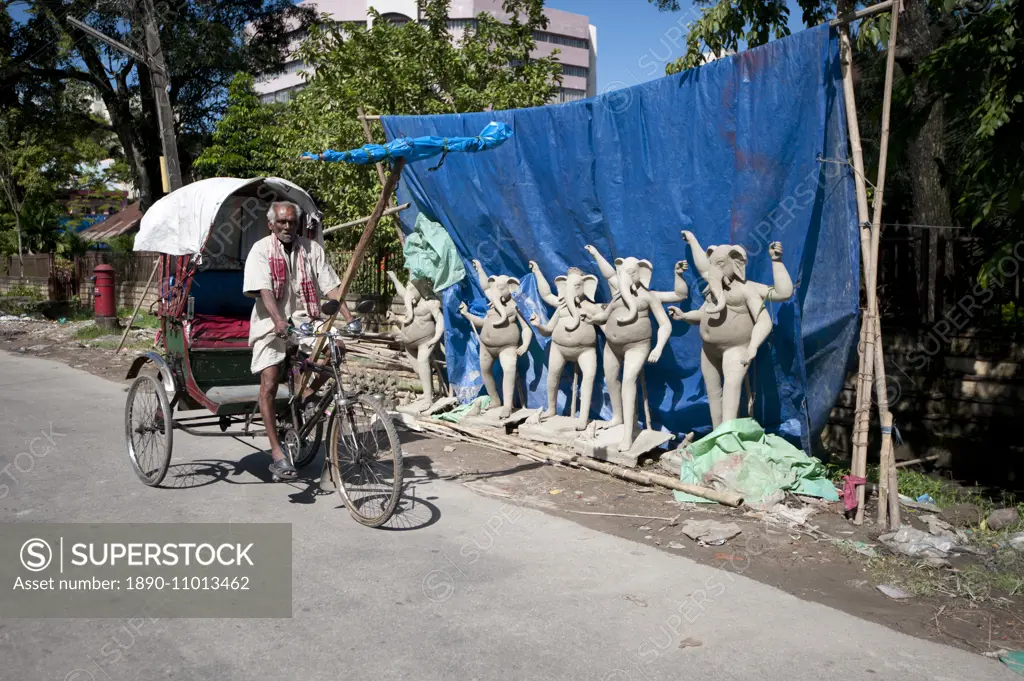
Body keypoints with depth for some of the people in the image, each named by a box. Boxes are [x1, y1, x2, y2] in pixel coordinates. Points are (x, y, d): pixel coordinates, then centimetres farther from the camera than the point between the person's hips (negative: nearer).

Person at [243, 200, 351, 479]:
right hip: (270, 323, -2)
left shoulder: (311, 249, 5)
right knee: (269, 385, -10)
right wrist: (278, 321, -33)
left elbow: (331, 286, -2)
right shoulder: (261, 250, -3)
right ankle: (277, 453, -3)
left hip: (304, 320, 3)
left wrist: (349, 318, -15)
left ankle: (307, 396, 5)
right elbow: (264, 289, -17)